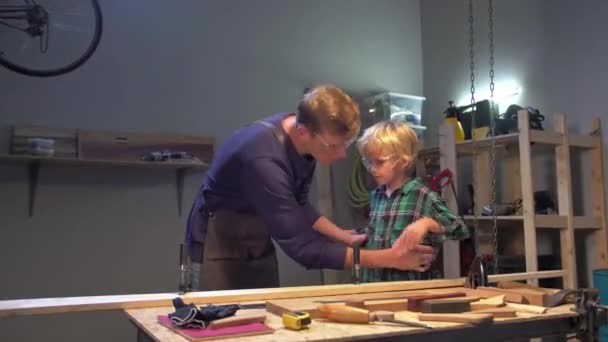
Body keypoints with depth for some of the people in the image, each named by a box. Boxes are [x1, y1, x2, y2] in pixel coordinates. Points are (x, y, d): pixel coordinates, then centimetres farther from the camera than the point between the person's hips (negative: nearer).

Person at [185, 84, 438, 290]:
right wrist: (389, 259, -30)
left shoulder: (304, 143, -10)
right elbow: (302, 247, -33)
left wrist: (344, 237, -4)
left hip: (258, 243, 7)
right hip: (219, 243, -7)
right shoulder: (265, 160, -36)